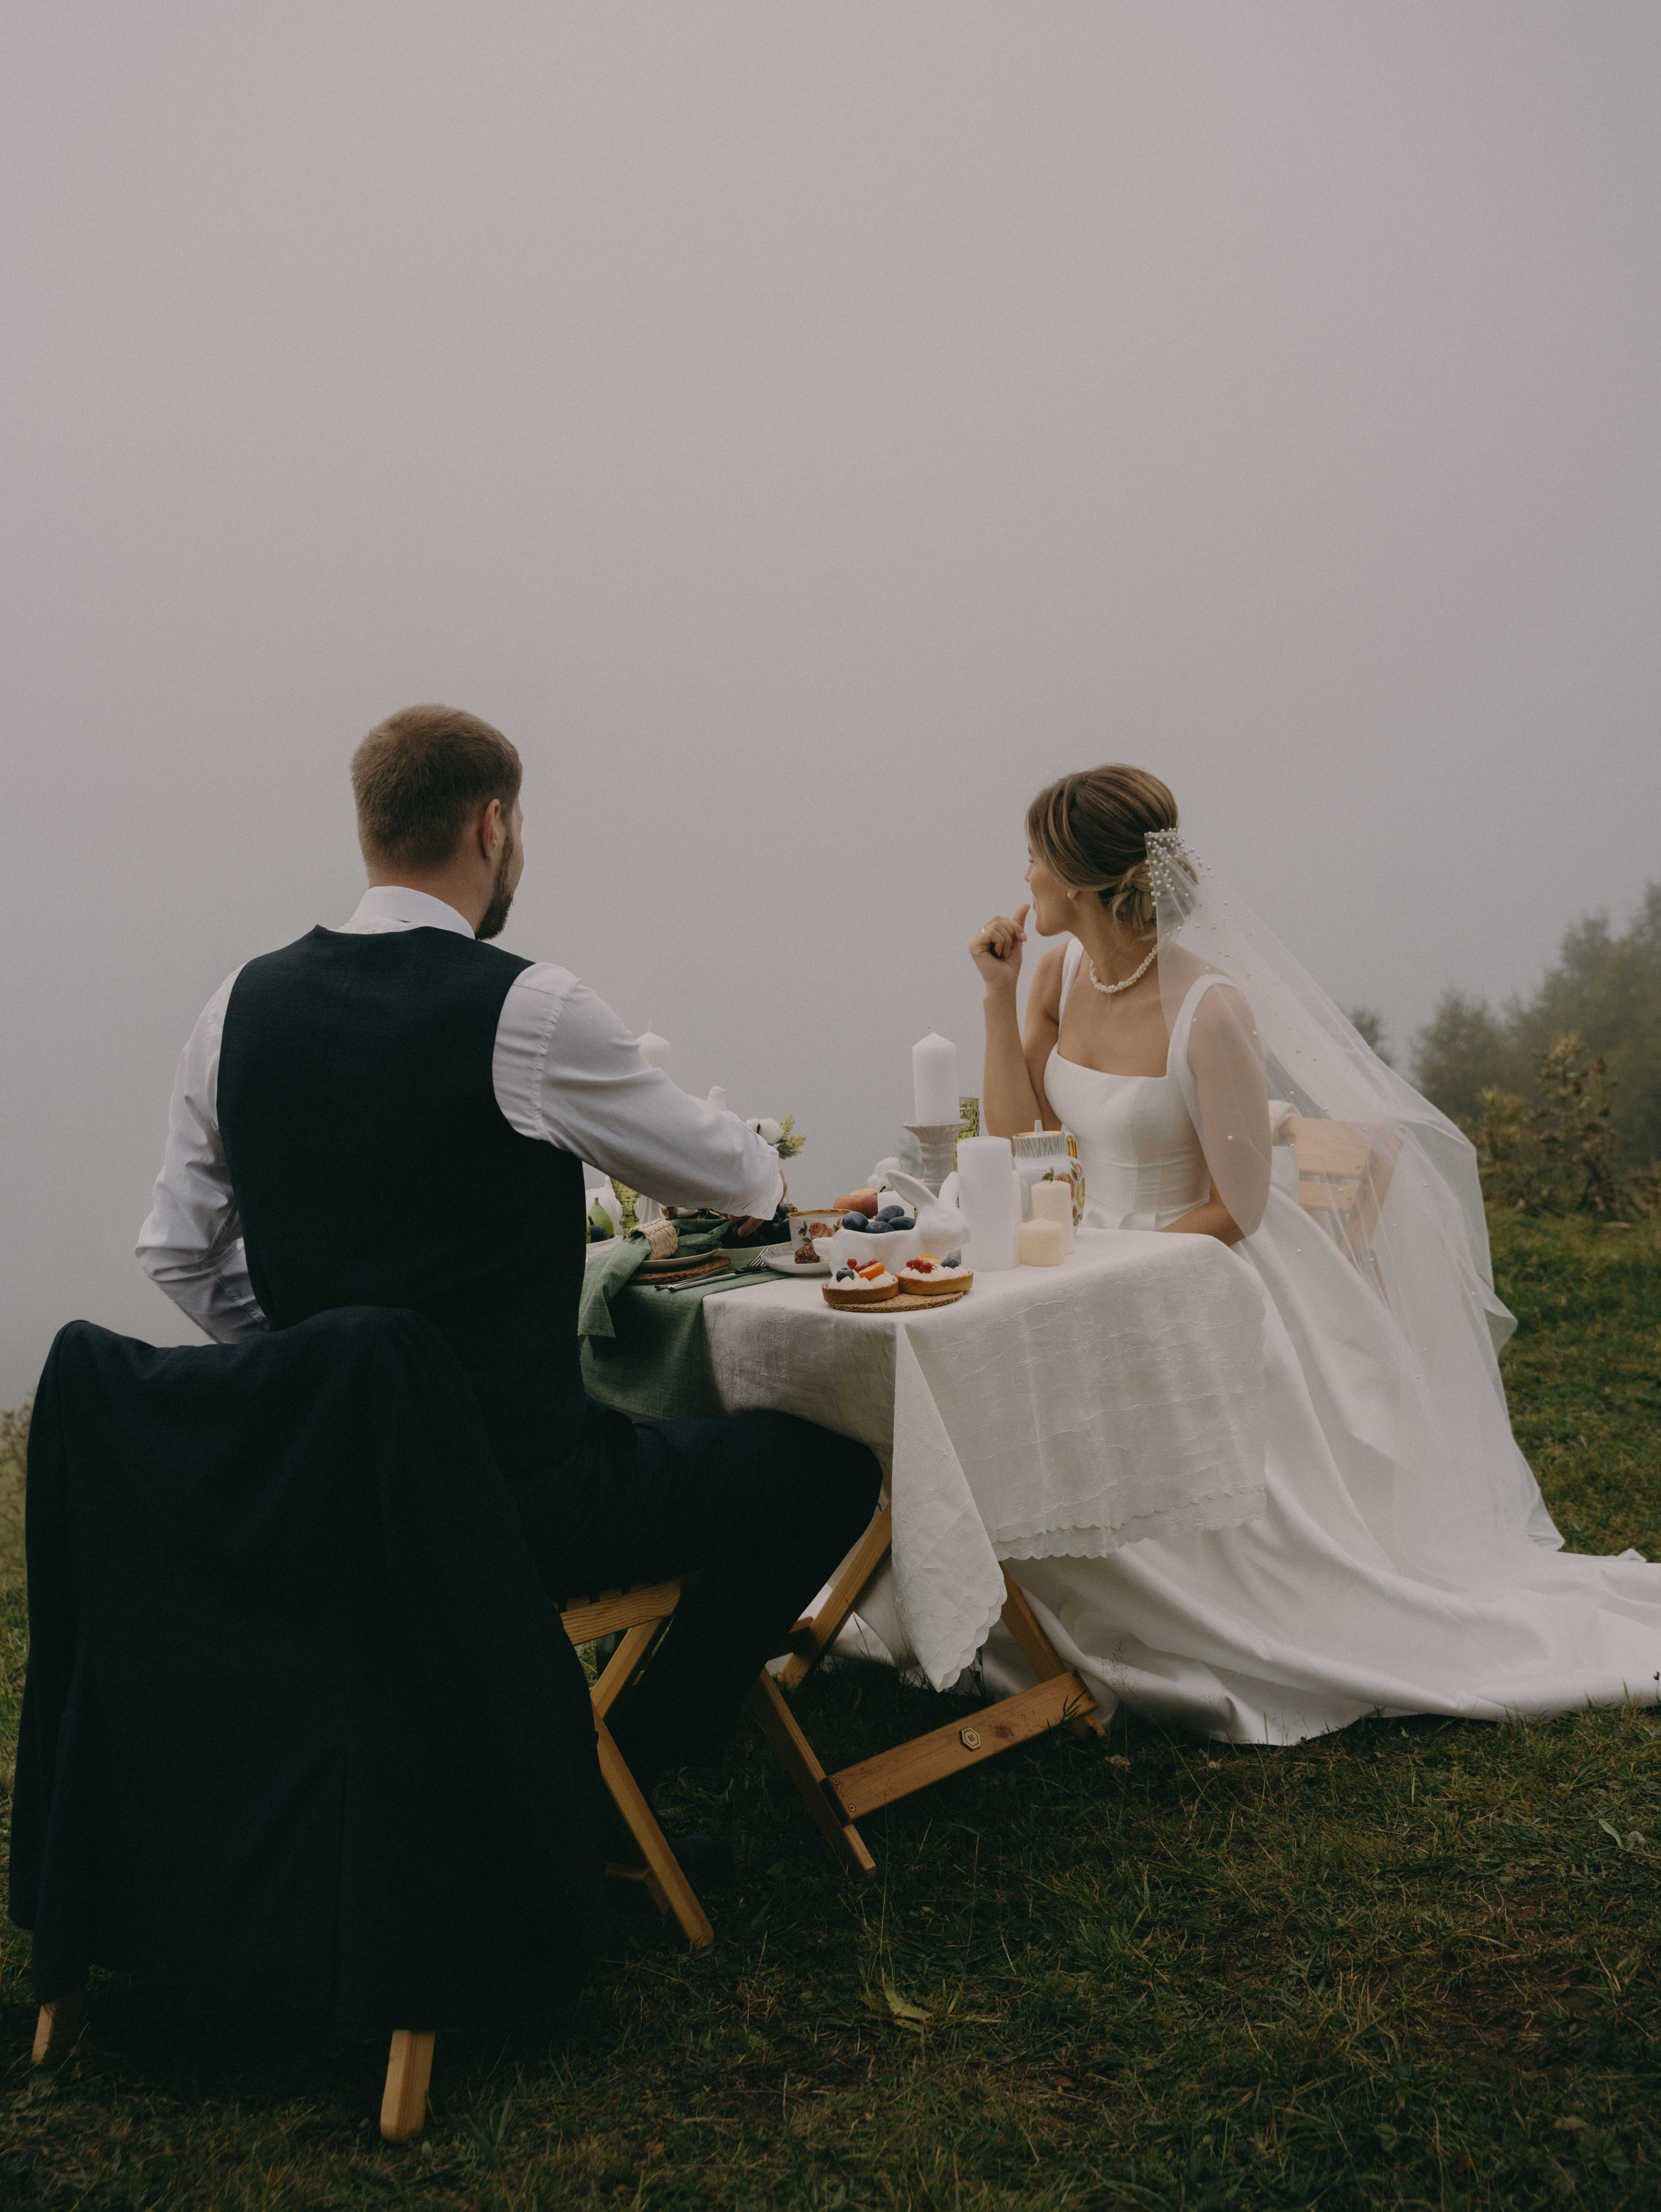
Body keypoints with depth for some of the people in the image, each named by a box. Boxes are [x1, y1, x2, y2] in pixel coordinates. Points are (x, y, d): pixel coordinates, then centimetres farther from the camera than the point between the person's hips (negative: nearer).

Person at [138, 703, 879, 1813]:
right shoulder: (530, 1009, -17)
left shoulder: (243, 1003, 1)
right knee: (832, 1470, 10)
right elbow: (735, 1179, -2)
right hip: (513, 1499, -7)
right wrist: (760, 1161, 22)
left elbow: (179, 1254, 9)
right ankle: (619, 1779, 15)